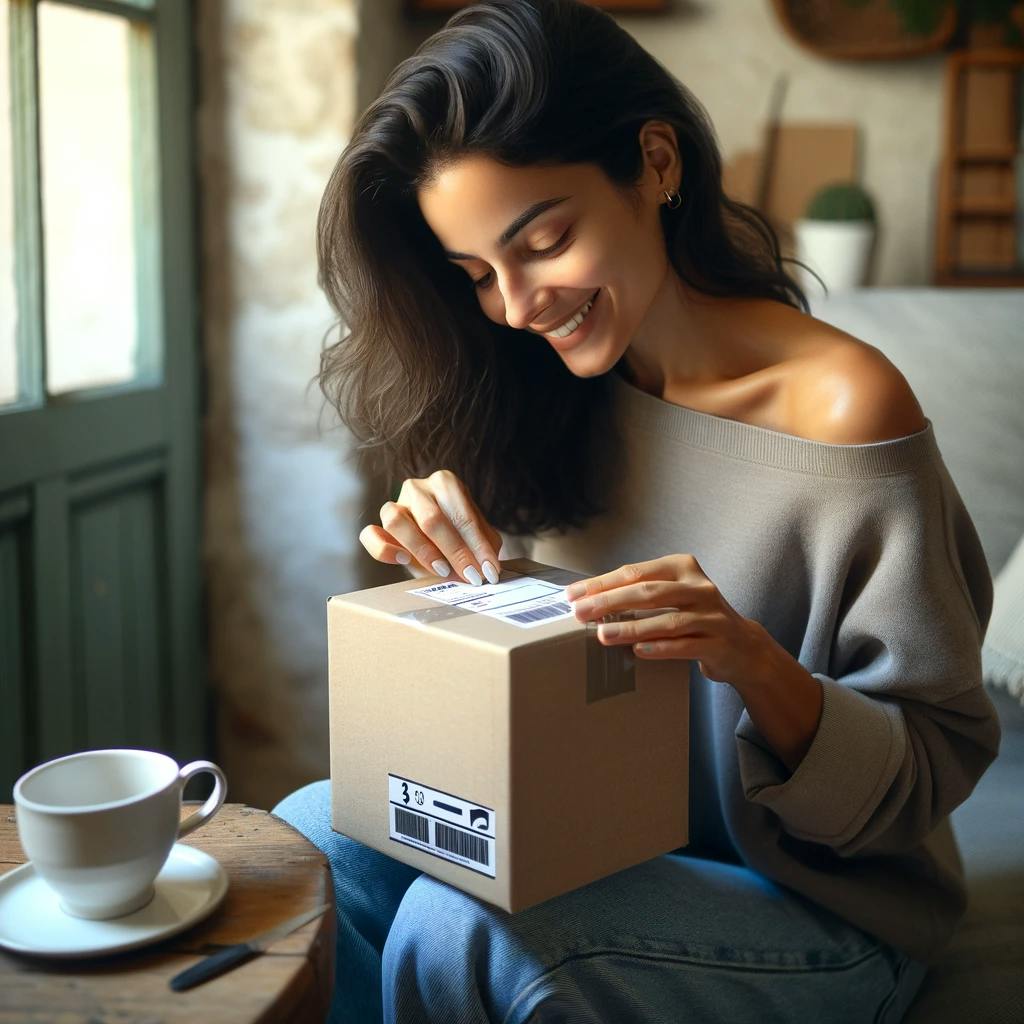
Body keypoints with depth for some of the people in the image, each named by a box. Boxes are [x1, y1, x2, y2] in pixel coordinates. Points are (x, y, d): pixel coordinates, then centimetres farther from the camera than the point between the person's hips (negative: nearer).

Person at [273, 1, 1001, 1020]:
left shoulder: (842, 406, -20)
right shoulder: (556, 394, -1)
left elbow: (934, 764, -14)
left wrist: (754, 662, -33)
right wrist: (457, 573, -14)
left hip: (817, 909, -5)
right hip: (595, 852, 5)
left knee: (458, 929, -28)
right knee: (313, 829, -17)